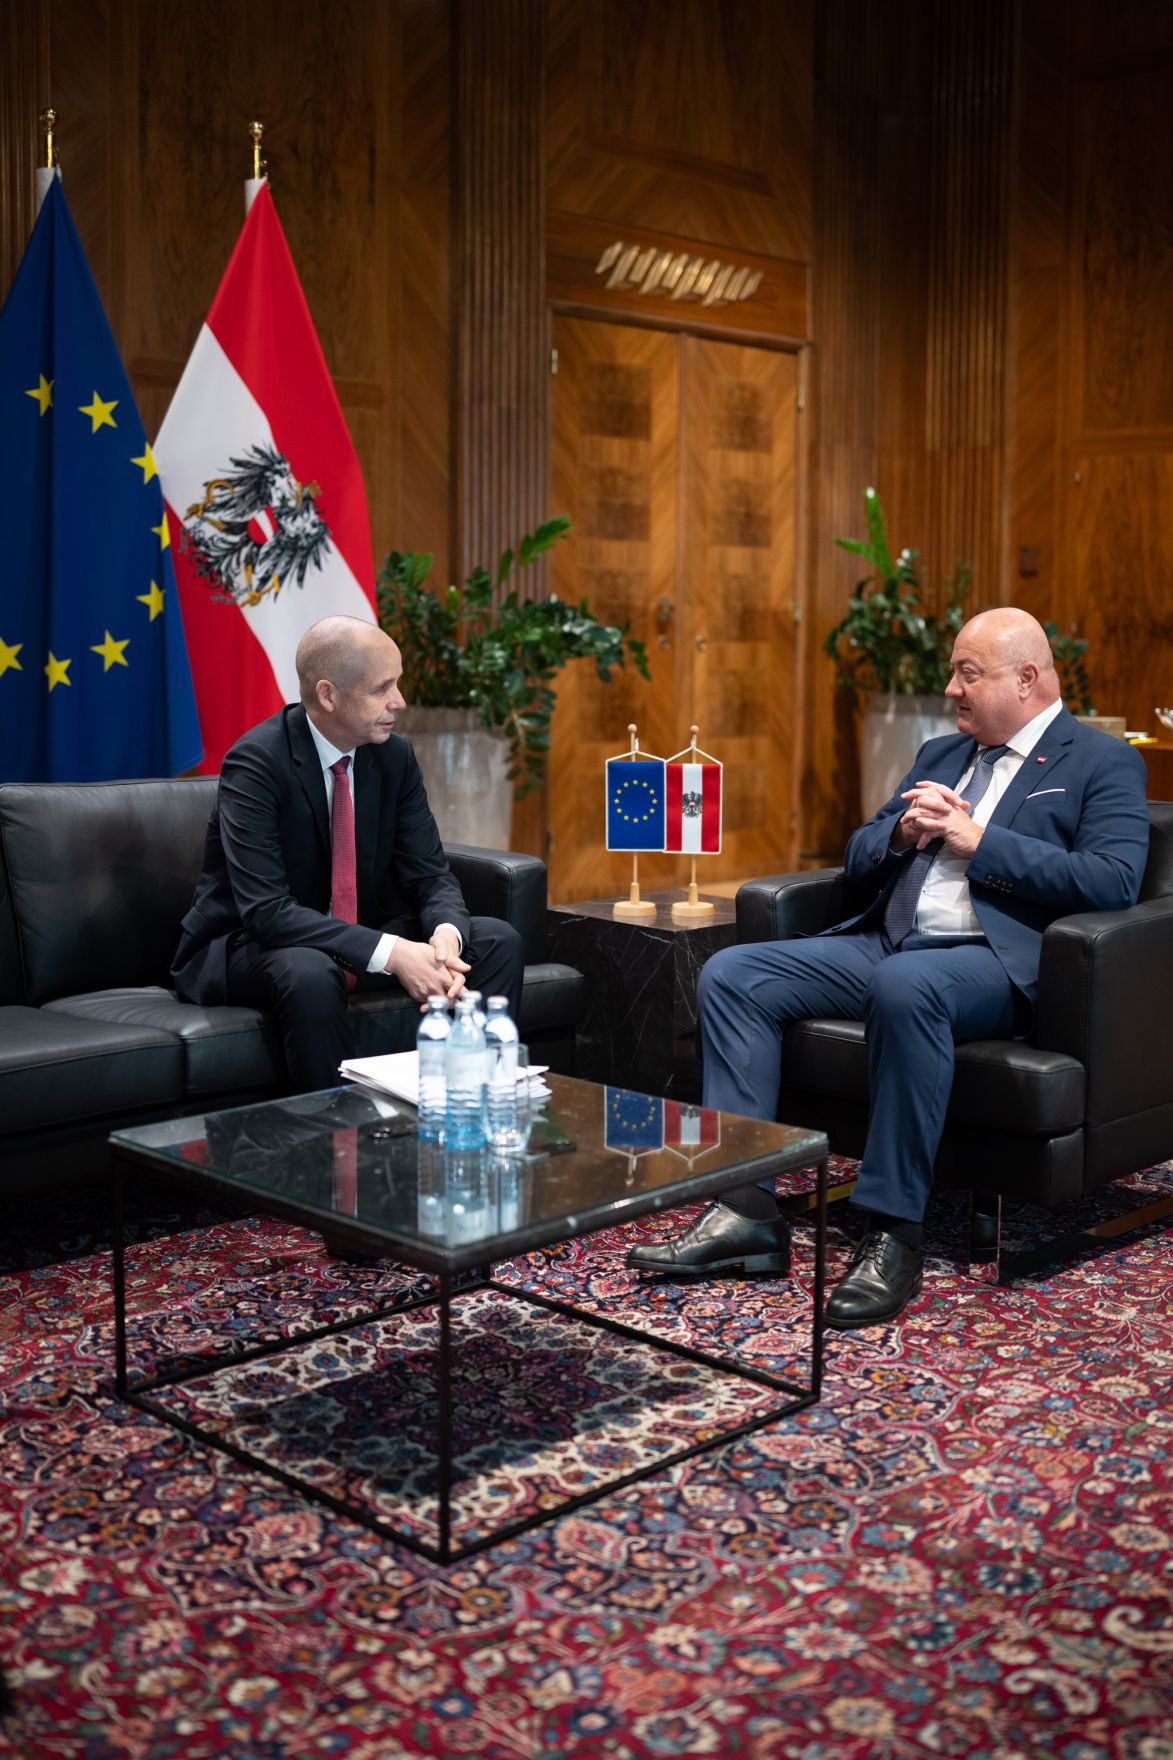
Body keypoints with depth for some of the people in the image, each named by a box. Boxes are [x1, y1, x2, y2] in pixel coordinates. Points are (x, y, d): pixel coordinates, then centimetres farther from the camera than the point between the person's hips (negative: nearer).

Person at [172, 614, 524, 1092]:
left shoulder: (394, 756, -3)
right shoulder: (256, 763, -23)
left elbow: (431, 874, -2)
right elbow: (266, 911, -30)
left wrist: (447, 933, -27)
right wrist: (390, 953, -37)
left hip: (360, 936, 6)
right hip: (249, 943, -6)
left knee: (499, 941, -10)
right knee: (310, 973, -39)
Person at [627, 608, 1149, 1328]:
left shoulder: (1104, 762, 5)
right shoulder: (940, 754, 25)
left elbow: (1114, 880, -12)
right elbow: (859, 858, 22)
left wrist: (976, 840, -12)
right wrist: (903, 833, -1)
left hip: (991, 960, -7)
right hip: (886, 942, 7)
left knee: (904, 986, -40)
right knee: (731, 974, -11)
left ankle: (893, 1234, -30)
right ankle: (748, 1208, -14)